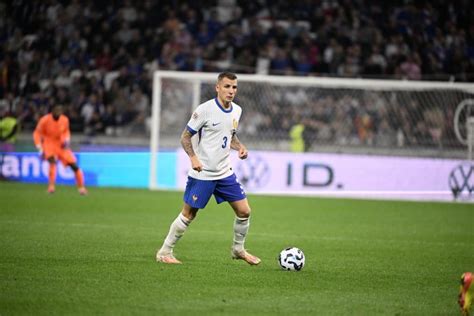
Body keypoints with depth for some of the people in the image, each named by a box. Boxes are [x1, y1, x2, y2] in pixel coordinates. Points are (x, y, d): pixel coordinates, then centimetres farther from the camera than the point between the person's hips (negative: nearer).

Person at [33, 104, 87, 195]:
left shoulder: (65, 120, -5)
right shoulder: (45, 120, -17)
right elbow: (37, 134, -9)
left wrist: (66, 140, -6)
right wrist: (40, 149, -17)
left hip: (61, 145, 4)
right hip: (48, 144, -4)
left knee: (74, 165, -2)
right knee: (52, 161, -33)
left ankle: (81, 187, 15)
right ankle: (51, 186, -32)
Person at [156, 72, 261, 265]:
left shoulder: (236, 111, 6)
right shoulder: (205, 110, -14)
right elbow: (185, 136, -9)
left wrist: (240, 147, 1)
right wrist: (193, 157, -25)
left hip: (225, 172, 6)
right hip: (202, 174, -6)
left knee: (244, 211, 4)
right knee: (188, 215, -1)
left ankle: (238, 249, 25)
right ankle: (164, 252, 13)